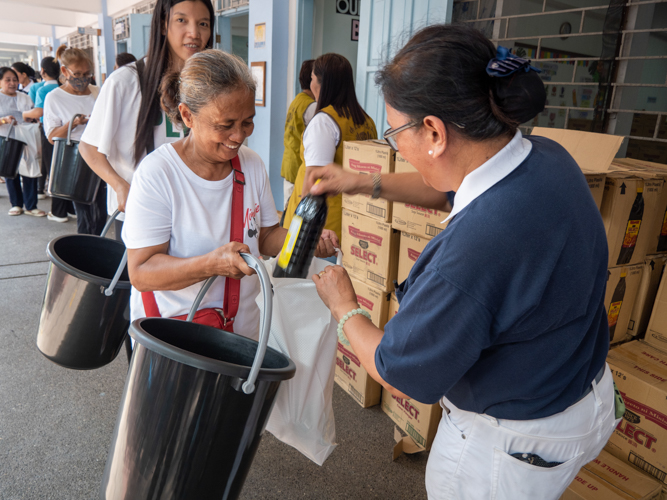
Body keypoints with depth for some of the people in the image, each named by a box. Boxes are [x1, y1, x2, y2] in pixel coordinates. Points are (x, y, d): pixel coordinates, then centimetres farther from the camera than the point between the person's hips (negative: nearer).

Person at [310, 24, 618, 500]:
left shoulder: (470, 256, -40)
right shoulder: (546, 157, -14)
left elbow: (398, 376, -23)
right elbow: (454, 189, 9)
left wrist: (345, 307, -7)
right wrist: (364, 183, 6)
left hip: (510, 446, -7)